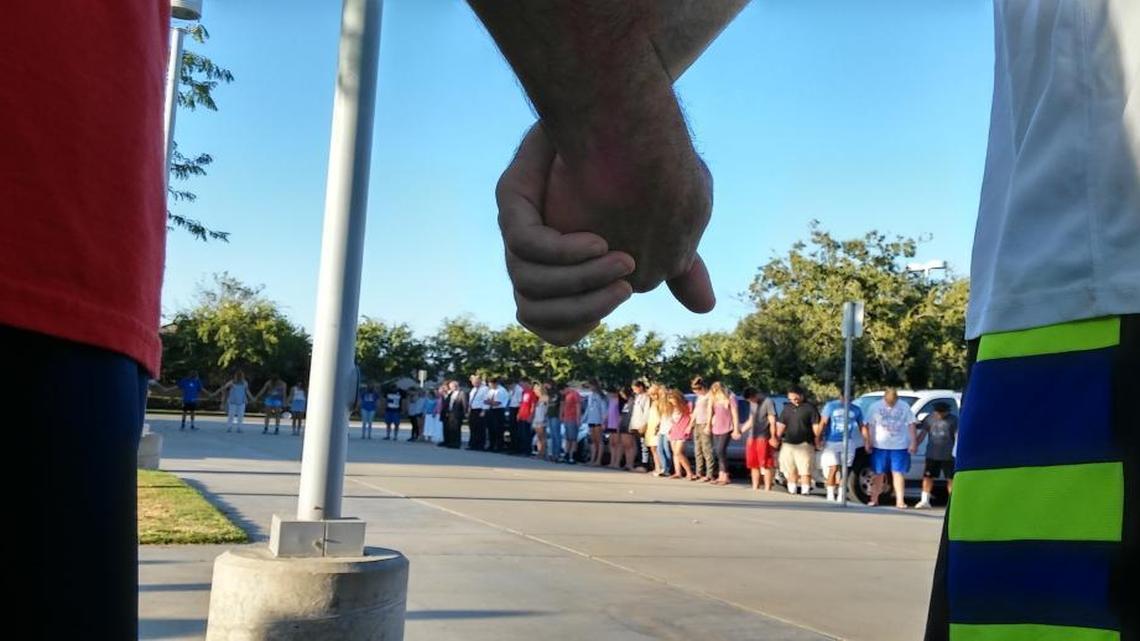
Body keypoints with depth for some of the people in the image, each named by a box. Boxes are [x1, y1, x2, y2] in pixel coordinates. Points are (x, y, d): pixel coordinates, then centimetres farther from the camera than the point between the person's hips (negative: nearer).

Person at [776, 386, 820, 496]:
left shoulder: (810, 408, -1)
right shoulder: (787, 408, 16)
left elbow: (816, 426, -5)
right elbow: (781, 425, 19)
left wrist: (817, 440, -12)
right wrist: (777, 438, 11)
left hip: (804, 445, -6)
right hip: (787, 444, 6)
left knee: (805, 471, -6)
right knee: (791, 471, 11)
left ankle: (805, 491, -4)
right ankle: (791, 491, 18)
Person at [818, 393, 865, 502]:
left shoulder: (856, 410, 9)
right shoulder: (830, 406, 1)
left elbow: (861, 427, 14)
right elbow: (823, 423, -5)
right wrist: (819, 439, -15)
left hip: (847, 443, 3)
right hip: (831, 443, -3)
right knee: (833, 468, -9)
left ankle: (840, 496, 11)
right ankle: (830, 495, -1)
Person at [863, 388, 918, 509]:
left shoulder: (904, 407, 1)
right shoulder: (875, 407, -1)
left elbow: (911, 425, 2)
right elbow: (869, 426, 0)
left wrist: (913, 442, -4)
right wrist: (868, 443, -3)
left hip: (899, 446, 0)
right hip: (880, 446, 0)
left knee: (898, 473, -2)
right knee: (879, 474, 7)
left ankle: (900, 500, -2)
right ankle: (874, 499, 14)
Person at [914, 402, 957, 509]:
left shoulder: (953, 419, -2)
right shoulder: (929, 418, 4)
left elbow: (957, 434, -5)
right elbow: (923, 433, 9)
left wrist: (955, 450, -16)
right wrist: (915, 445, 5)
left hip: (948, 455, -2)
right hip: (932, 454, 2)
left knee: (951, 478, 3)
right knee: (927, 476, 2)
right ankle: (925, 501, 8)